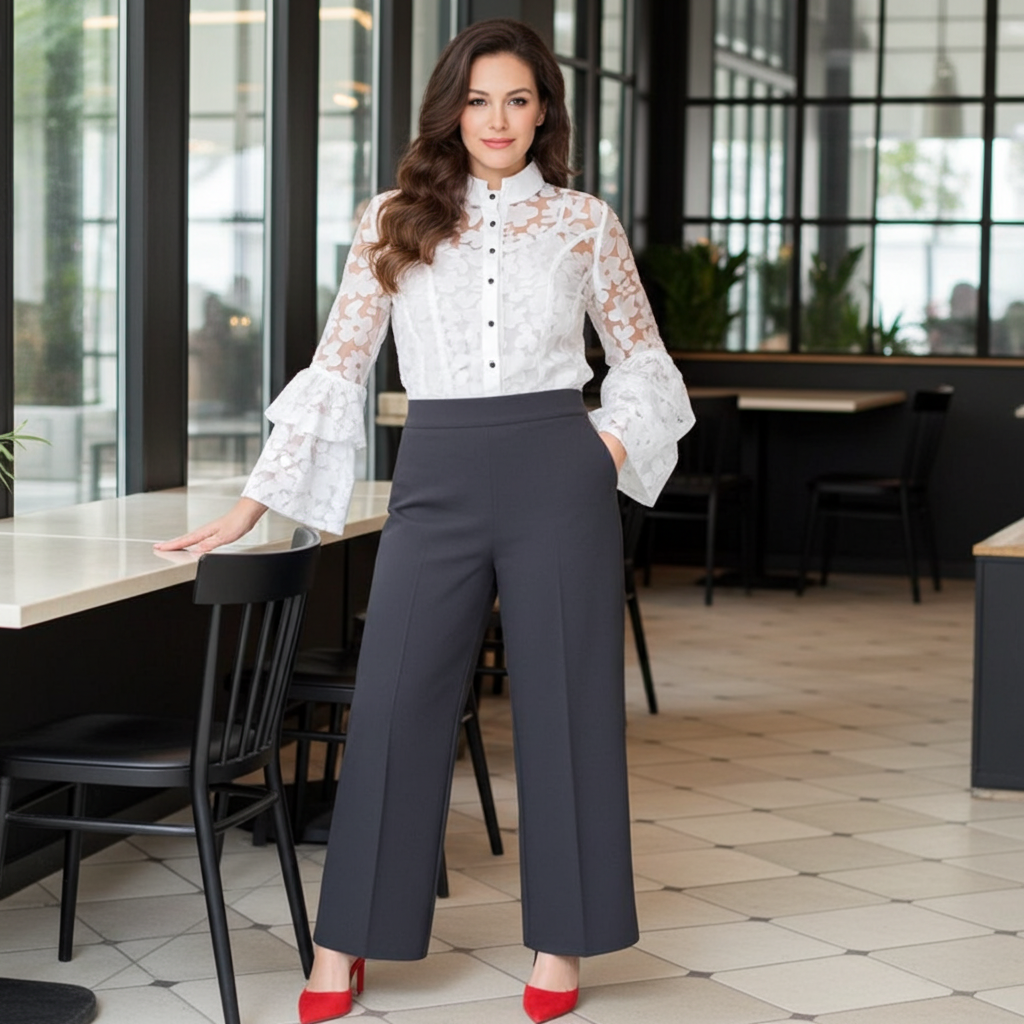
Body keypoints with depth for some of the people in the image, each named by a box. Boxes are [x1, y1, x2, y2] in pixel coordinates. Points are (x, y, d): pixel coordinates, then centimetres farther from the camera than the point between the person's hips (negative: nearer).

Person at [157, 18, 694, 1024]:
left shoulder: (584, 222, 6)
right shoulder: (393, 222, 6)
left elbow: (640, 356, 17)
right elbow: (336, 368, 6)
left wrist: (611, 450, 0)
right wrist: (252, 504, 2)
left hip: (558, 476, 0)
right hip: (438, 477, 1)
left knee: (564, 703, 3)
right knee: (394, 703, -1)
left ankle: (559, 941, 15)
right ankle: (345, 942, 9)